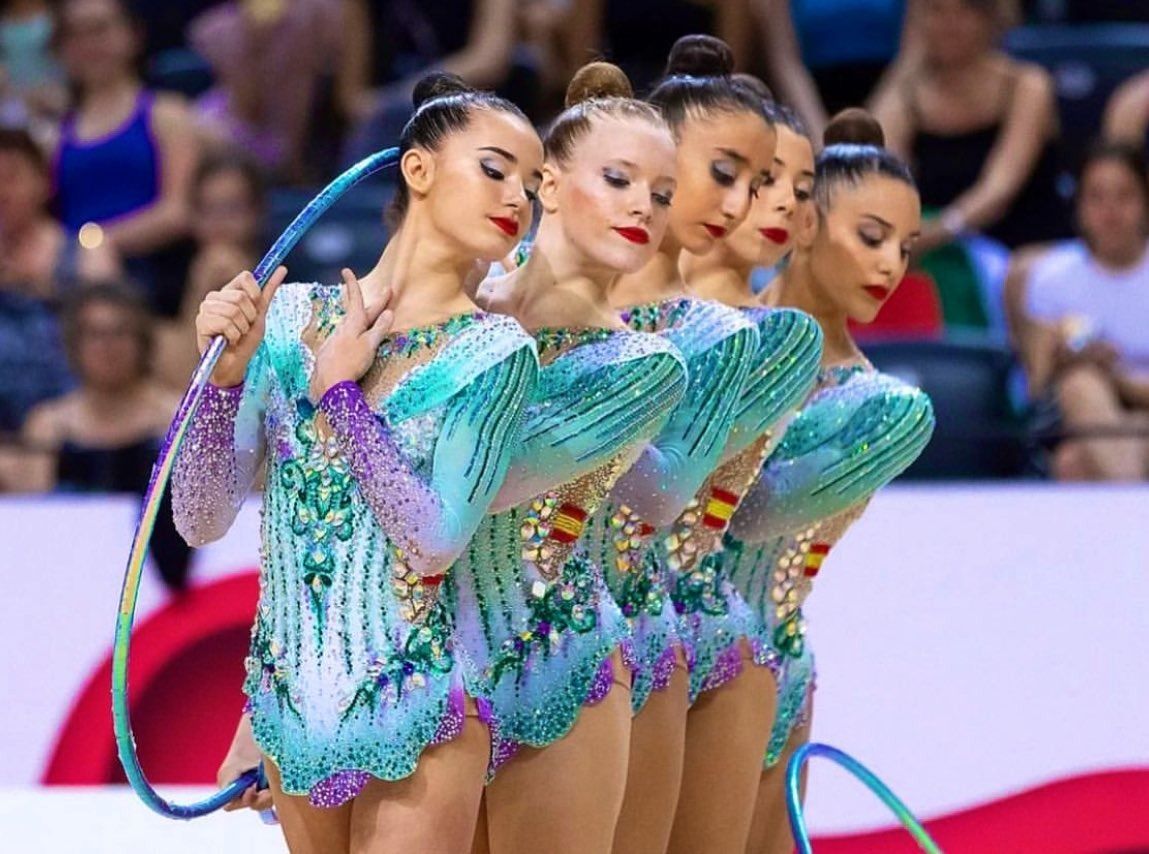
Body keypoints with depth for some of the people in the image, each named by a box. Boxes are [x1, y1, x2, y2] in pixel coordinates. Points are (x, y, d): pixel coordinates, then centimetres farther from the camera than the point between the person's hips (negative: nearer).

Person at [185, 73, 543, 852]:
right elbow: (202, 522, -2)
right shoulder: (290, 315, 1)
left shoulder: (494, 351, -6)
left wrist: (338, 392, -14)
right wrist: (226, 373, -15)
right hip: (287, 698, 3)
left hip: (415, 705, -3)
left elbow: (438, 539, -17)